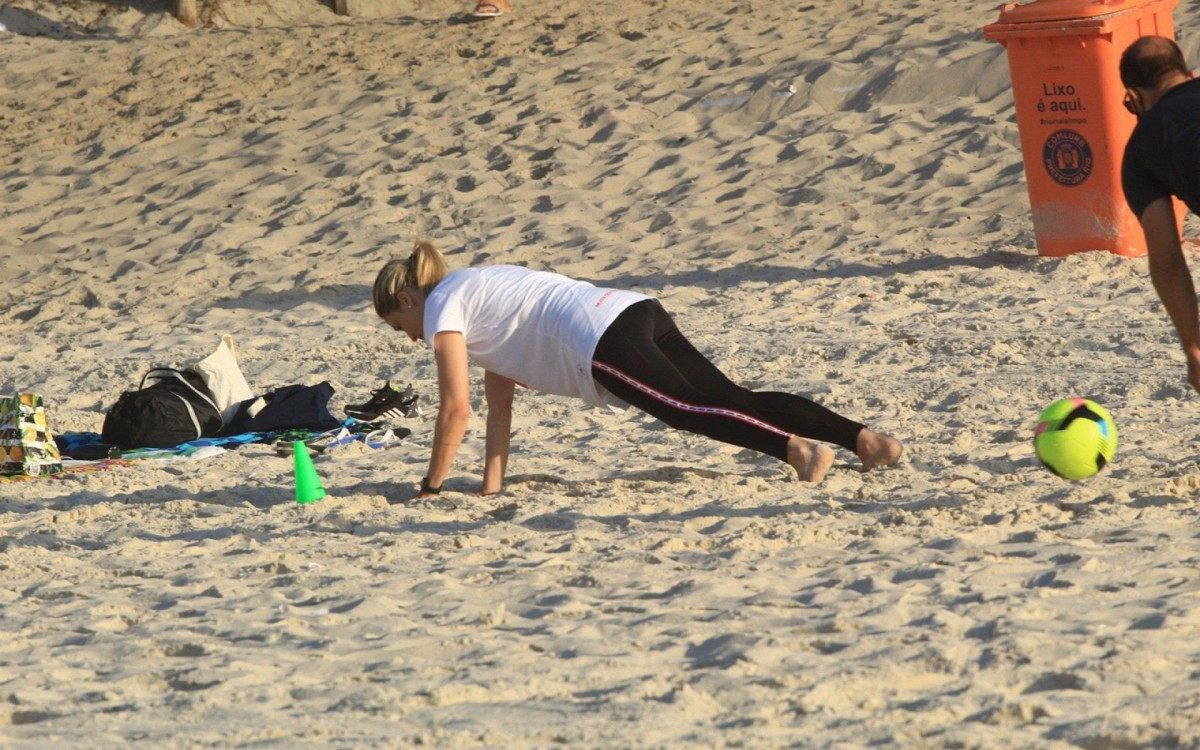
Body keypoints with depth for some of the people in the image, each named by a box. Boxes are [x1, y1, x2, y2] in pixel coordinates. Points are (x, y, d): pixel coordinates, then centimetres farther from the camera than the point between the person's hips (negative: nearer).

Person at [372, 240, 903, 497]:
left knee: (691, 410, -23)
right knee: (732, 401, -2)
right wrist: (491, 486, 31)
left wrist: (431, 487, 9)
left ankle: (795, 447, -45)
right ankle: (861, 437, -14)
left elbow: (456, 409, 1)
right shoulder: (477, 297, 33)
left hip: (601, 342, -8)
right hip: (635, 311, 8)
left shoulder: (442, 307, 7)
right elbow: (499, 405, 34)